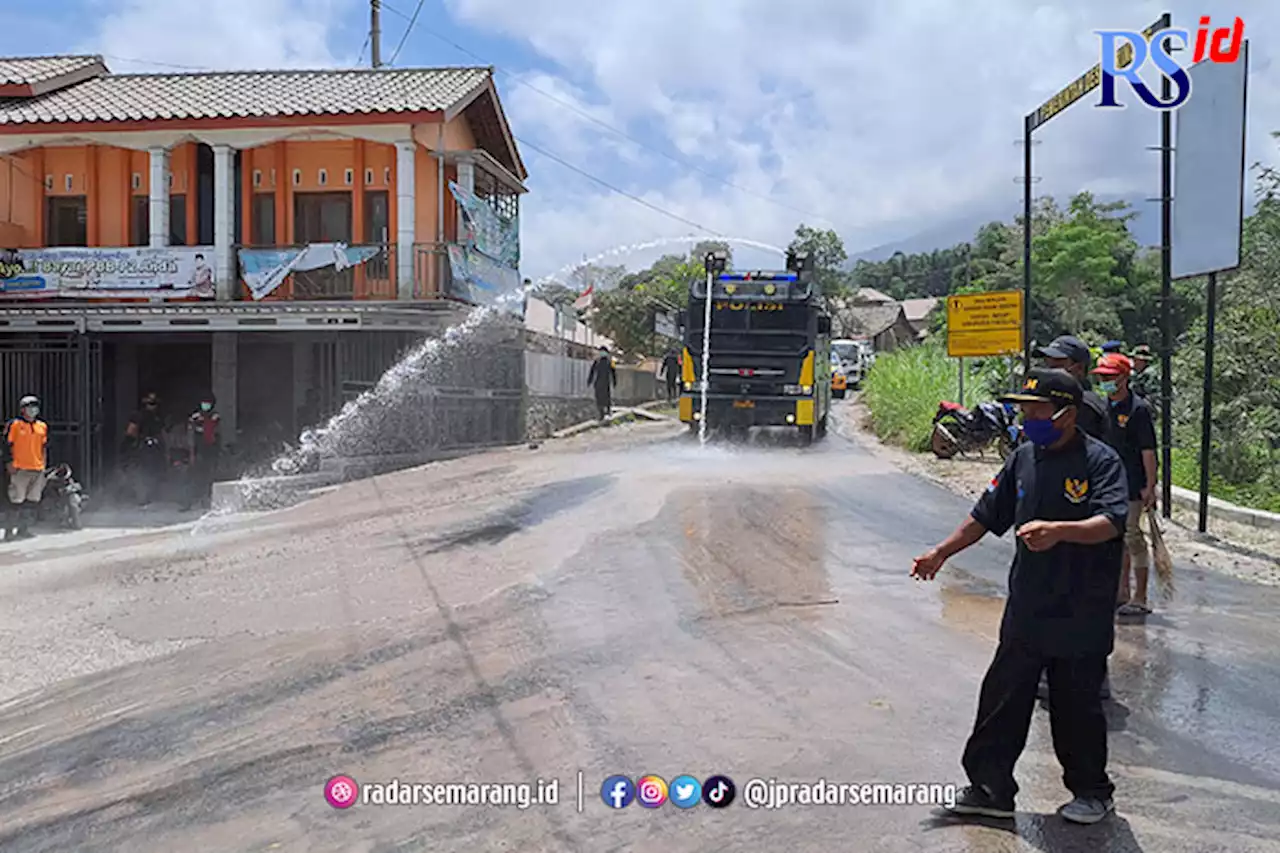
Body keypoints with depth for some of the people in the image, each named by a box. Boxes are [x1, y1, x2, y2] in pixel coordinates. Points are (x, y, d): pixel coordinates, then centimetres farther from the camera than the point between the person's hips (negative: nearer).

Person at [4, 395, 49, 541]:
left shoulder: (42, 426, 14)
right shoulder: (15, 424, -3)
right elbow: (7, 444, -4)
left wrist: (43, 464, 19)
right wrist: (9, 462, -10)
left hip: (38, 469, 6)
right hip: (20, 469, -6)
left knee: (32, 501, 8)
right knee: (17, 501, -7)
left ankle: (23, 529, 16)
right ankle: (9, 530, -1)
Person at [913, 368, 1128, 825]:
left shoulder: (1101, 460, -11)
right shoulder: (1024, 457, 7)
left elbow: (1111, 522, -25)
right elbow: (988, 514, 15)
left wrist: (1058, 530, -41)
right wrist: (942, 552, 15)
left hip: (1081, 616, -6)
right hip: (1026, 608, 6)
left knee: (1077, 705, 8)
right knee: (1002, 698, 9)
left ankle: (1092, 792, 30)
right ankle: (990, 788, 22)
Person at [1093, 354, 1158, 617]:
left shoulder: (1139, 408, -12)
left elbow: (1148, 450, -14)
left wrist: (1150, 486, -16)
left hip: (1133, 484, -7)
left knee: (1132, 536, -4)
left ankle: (1140, 598, 5)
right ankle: (1121, 592, 24)